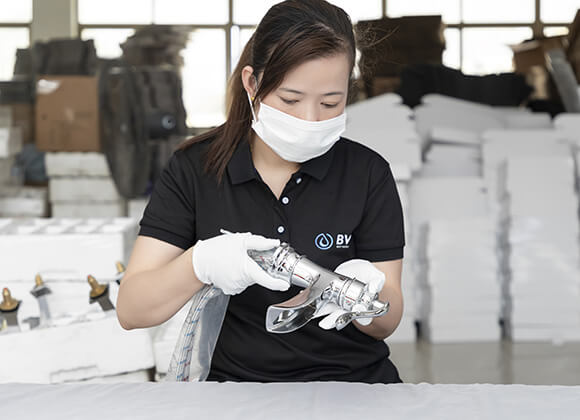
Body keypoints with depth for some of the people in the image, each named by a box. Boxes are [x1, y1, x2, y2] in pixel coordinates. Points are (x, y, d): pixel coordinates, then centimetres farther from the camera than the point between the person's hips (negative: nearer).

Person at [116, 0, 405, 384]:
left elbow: (386, 325, -1)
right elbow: (131, 311, -8)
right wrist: (201, 264, -27)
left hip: (354, 381, 1)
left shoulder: (368, 173, -1)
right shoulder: (194, 169, -2)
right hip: (234, 379, 0)